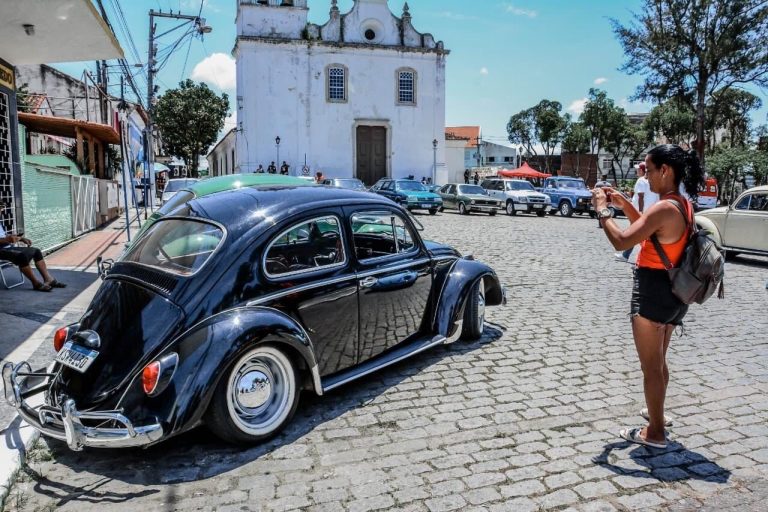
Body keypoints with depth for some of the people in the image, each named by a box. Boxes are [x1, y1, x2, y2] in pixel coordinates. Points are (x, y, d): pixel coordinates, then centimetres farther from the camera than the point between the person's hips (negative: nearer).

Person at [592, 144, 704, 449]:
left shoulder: (664, 208, -24)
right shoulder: (683, 206, 7)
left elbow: (621, 242, -28)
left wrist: (602, 209, -14)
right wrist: (624, 204, 12)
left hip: (652, 293, -10)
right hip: (672, 292, 10)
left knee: (650, 365, 4)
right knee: (659, 361, 25)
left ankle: (655, 433, 17)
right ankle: (656, 414, 43)